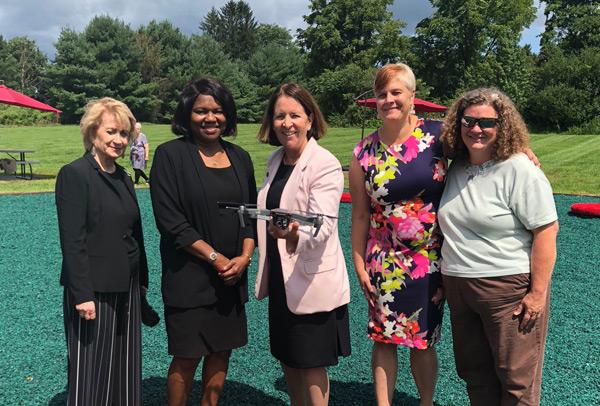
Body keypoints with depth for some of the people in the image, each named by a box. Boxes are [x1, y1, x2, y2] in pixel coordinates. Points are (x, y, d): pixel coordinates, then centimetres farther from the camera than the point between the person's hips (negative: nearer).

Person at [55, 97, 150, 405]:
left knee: (124, 369, 15)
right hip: (93, 291, -7)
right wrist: (83, 296, -19)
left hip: (126, 290, 7)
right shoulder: (74, 174, -12)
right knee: (90, 372, 5)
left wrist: (142, 282, 15)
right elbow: (72, 241, -16)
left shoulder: (123, 177, 10)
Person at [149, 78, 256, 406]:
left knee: (221, 351, 12)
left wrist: (244, 256, -5)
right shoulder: (170, 155, -6)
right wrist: (215, 258, -14)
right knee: (187, 357, 3)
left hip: (232, 276, 5)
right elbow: (170, 220, -12)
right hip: (188, 276, -5)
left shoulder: (240, 158, 9)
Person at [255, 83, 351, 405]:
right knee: (287, 358, 19)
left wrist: (294, 234, -46)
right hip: (280, 278, 7)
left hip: (312, 282, -7)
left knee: (311, 363, 7)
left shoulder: (325, 164, -16)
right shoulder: (275, 160, 6)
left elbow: (323, 225, -28)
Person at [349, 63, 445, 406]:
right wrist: (359, 263, 3)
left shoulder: (438, 134, -7)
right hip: (385, 259, 1)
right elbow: (360, 213, 2)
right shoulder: (364, 152, -2)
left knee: (423, 340, 13)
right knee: (384, 338, 8)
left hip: (431, 258, 0)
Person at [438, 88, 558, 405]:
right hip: (459, 290, 7)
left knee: (517, 380, 5)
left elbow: (546, 231, -15)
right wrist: (445, 277, 16)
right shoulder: (455, 168, 9)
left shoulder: (519, 170, -12)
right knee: (474, 373, 18)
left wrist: (537, 293, -18)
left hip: (509, 288, -7)